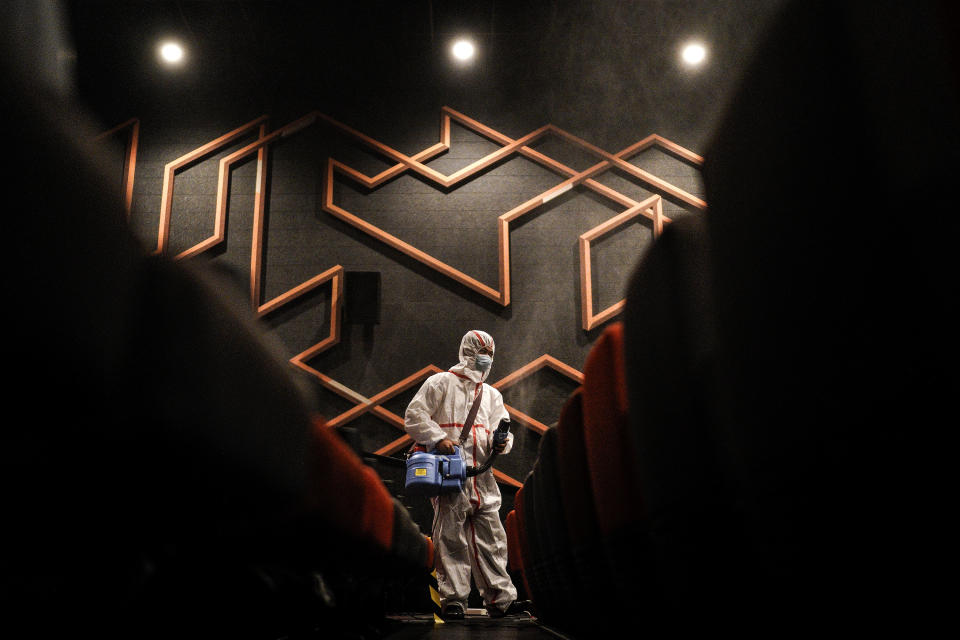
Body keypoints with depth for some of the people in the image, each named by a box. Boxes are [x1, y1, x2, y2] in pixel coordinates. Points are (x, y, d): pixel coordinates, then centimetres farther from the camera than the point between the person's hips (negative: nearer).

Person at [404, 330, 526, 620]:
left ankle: (500, 598, 6)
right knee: (451, 537, -5)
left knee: (491, 537, 3)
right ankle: (453, 600, 0)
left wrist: (502, 442, -3)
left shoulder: (492, 394, 24)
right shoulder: (440, 383, 7)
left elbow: (502, 429, 21)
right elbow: (414, 415, -1)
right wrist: (438, 438, -14)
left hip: (482, 476, 6)